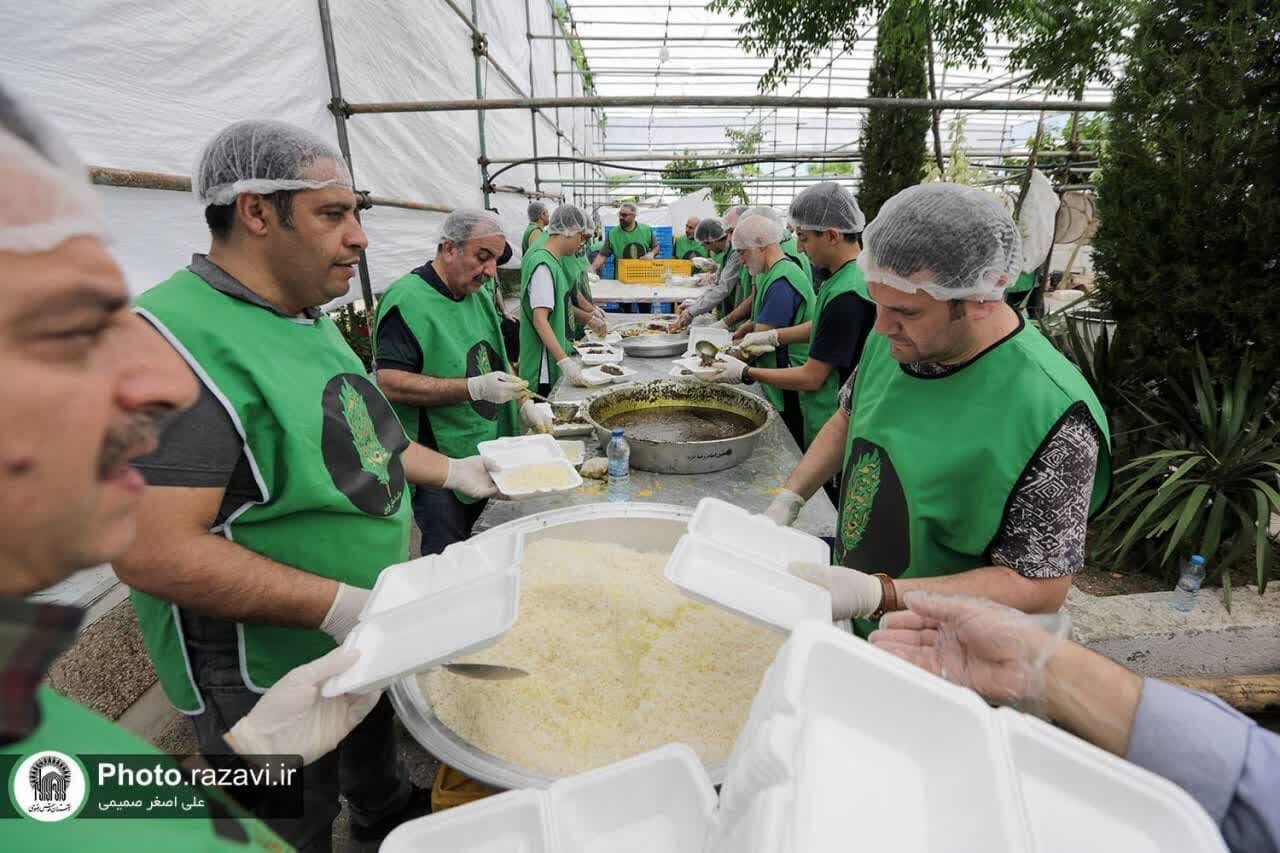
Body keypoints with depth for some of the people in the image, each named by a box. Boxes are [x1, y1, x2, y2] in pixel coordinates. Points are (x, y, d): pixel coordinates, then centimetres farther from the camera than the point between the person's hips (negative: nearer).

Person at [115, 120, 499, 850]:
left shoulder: (311, 320, 2)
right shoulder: (180, 340, -28)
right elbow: (154, 552, -30)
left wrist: (453, 472, 9)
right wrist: (338, 605, -30)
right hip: (270, 679, -8)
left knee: (373, 737, 34)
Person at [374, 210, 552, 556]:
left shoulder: (479, 294, 10)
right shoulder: (406, 300, -16)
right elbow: (391, 384, -23)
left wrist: (524, 405, 5)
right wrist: (475, 388, -26)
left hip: (488, 456, 8)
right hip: (439, 465, -7)